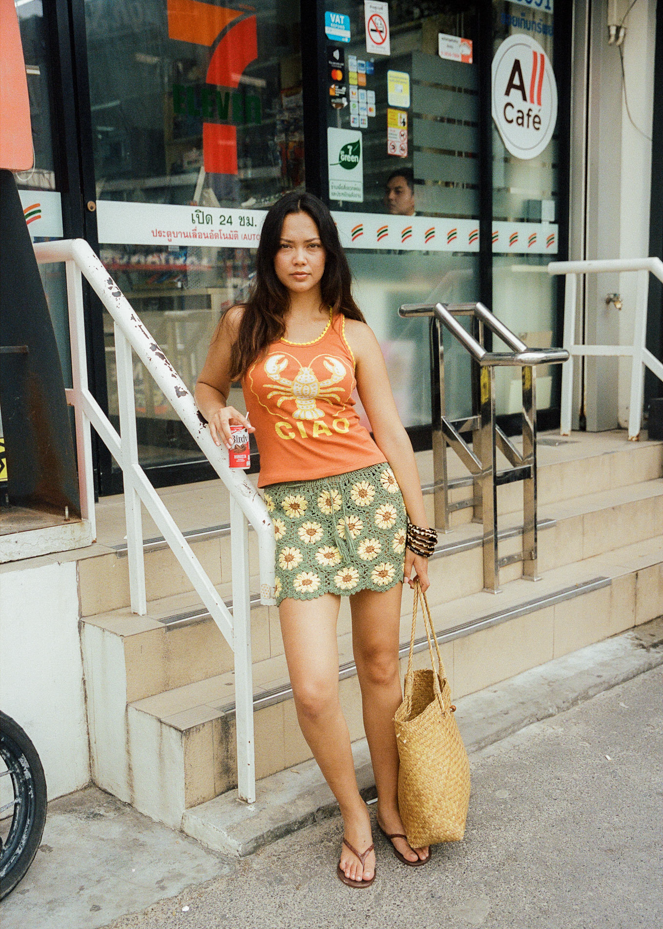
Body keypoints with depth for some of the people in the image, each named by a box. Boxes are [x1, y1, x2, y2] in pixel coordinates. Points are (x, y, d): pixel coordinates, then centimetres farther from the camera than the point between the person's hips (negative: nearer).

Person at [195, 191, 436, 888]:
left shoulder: (354, 334, 6)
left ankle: (390, 806, 31)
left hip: (370, 494, 1)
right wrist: (216, 411, -2)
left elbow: (392, 433, 7)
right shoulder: (242, 325, 6)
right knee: (313, 688, -9)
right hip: (294, 508, -1)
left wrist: (418, 532, 5)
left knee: (380, 666, 9)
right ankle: (353, 816, 18)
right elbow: (208, 385, 24)